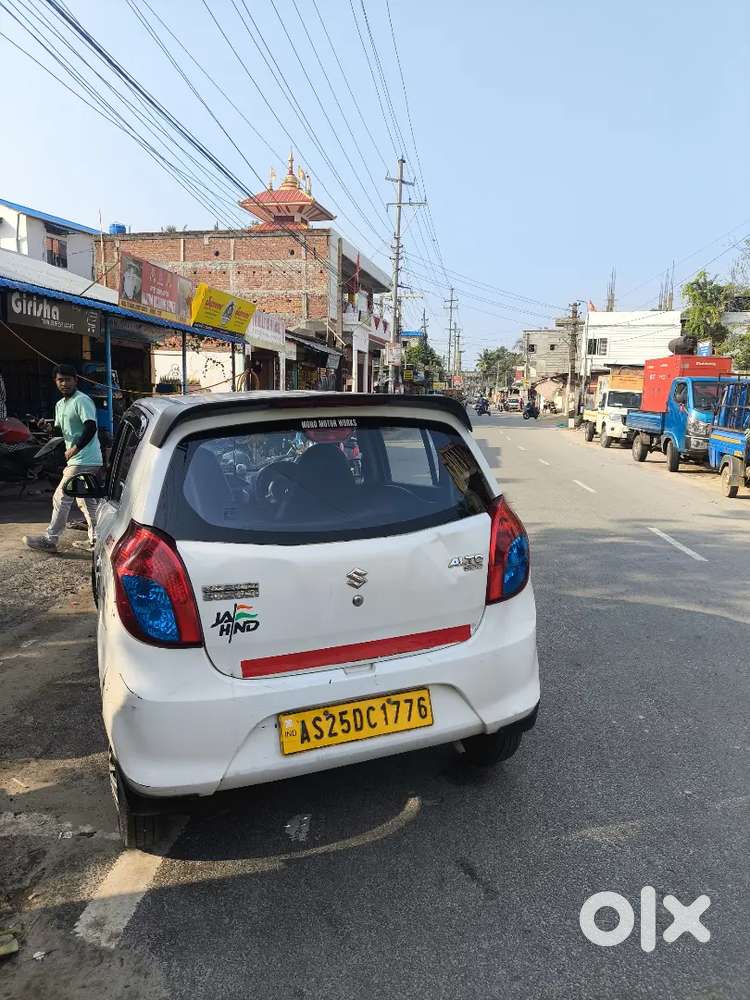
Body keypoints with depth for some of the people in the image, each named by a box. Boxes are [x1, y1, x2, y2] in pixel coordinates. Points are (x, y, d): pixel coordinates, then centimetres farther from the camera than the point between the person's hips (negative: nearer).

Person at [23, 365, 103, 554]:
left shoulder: (82, 401, -12)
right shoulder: (60, 405, 18)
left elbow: (91, 427, -21)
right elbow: (59, 431, 23)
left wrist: (74, 449, -18)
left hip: (83, 461, -10)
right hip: (80, 461, 10)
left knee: (61, 498, -5)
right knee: (87, 501, 12)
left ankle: (50, 540, 4)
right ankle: (95, 540, 17)